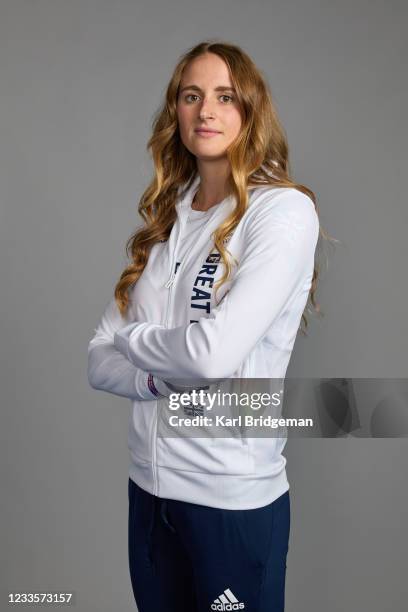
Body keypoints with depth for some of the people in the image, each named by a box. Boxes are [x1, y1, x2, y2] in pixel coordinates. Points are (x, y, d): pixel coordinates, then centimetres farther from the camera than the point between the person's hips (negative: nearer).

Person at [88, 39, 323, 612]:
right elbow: (99, 359, 4)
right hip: (149, 484, 5)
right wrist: (160, 381, -17)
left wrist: (132, 340, -5)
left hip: (235, 496, -5)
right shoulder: (163, 221, 6)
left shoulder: (283, 209, -12)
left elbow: (216, 351, -24)